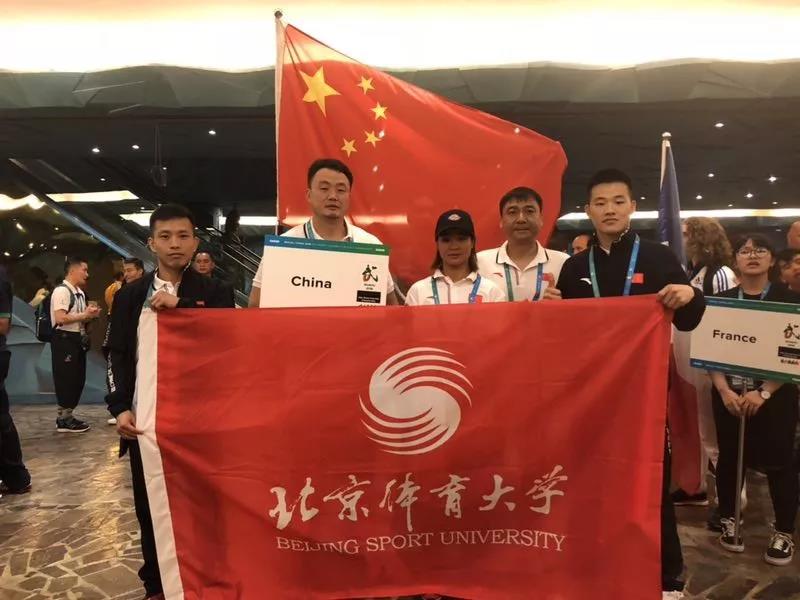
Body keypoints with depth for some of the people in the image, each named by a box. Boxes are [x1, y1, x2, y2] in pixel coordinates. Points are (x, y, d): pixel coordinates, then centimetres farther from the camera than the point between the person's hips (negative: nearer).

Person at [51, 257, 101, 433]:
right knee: (66, 379, -2)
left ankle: (67, 415, 24)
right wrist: (85, 315, -17)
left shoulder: (80, 293, 14)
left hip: (77, 339, 9)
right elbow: (60, 318, -24)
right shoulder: (62, 291, -15)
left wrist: (90, 315, 2)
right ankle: (64, 420, 8)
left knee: (78, 379, 13)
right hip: (64, 340, -9)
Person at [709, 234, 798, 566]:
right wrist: (724, 390, -11)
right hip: (729, 394, 2)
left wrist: (764, 392, -15)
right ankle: (728, 521, 26)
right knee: (729, 458, 8)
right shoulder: (721, 300, 4)